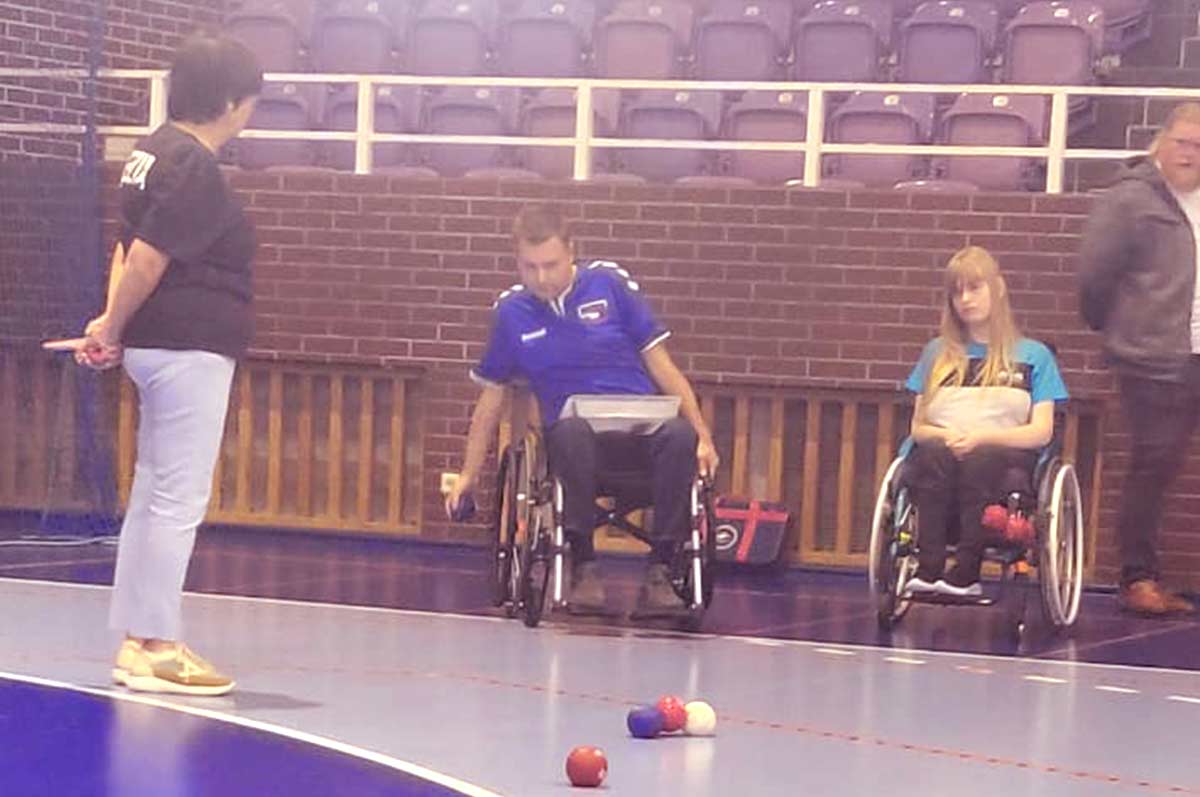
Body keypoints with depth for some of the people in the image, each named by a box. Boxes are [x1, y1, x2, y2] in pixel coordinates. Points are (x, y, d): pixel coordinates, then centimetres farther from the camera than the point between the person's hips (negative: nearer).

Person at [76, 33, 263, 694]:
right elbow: (147, 259, -20)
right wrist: (114, 329, -8)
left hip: (156, 347, 10)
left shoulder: (155, 153, 14)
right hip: (190, 349, -10)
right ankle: (155, 647, -2)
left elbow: (129, 249, 11)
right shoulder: (195, 168, -16)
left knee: (153, 496, 14)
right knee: (180, 502, -5)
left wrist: (111, 325, 0)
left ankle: (135, 639, 18)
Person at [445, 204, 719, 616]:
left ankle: (659, 570, -27)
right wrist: (469, 475, 17)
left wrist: (703, 435, -2)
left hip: (641, 427, 0)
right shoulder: (511, 311, 8)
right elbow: (490, 397, 19)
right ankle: (583, 566, -28)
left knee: (681, 435, -35)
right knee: (571, 431, -38)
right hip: (575, 440, 0)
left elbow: (660, 365, 6)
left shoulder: (610, 283, 4)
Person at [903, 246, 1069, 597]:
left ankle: (966, 572, -43)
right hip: (938, 466, 2)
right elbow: (918, 427, 16)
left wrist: (981, 438, -13)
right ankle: (928, 568, -42)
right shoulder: (937, 353, 23)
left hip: (1003, 458, -2)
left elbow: (1041, 432, 3)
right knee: (935, 454, -35)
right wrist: (947, 436, -8)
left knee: (981, 461, -38)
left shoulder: (1034, 356, 15)